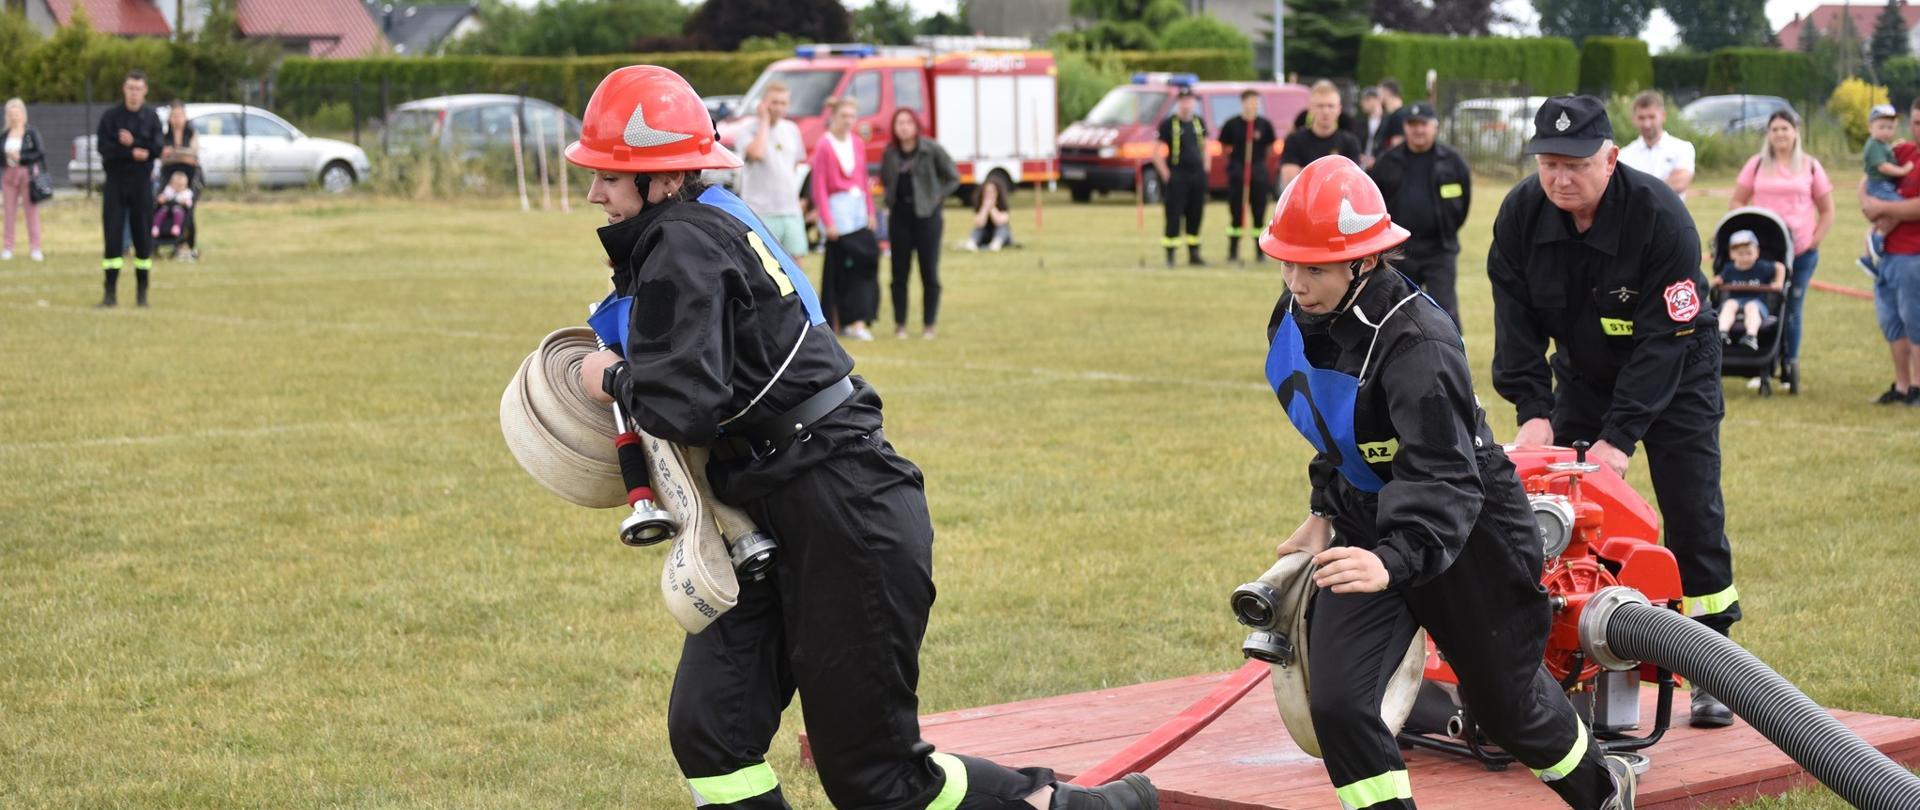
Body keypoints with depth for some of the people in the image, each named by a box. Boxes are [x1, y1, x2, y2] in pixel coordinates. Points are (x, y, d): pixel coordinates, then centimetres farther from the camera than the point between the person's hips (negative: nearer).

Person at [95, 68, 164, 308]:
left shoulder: (151, 117, 4)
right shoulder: (110, 116, 1)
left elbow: (156, 149, -6)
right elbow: (103, 147, -10)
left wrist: (132, 143, -17)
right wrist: (132, 153, -17)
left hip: (142, 183, 1)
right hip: (115, 182, -1)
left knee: (143, 236, 3)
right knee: (113, 236, -4)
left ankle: (142, 292, 10)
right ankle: (110, 292, -1)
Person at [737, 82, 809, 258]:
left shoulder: (792, 129, 15)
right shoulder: (748, 129, -5)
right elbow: (757, 153, -24)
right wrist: (764, 120, -12)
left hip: (791, 211, 6)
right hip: (761, 212, -6)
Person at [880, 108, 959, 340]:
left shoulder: (931, 149, -5)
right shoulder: (890, 153, 4)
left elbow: (953, 177, 2)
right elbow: (884, 181, 19)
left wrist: (936, 198, -2)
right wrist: (890, 200, 5)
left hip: (927, 216, -3)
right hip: (899, 216, 3)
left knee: (929, 273, 1)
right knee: (900, 274, 4)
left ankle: (929, 325, 9)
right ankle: (900, 324, 12)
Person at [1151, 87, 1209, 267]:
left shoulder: (1199, 123, 12)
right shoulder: (1168, 123, -5)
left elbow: (1205, 148, 23)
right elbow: (1157, 152, -6)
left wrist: (1206, 168, 11)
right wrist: (1166, 175, -11)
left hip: (1198, 176, 5)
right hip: (1177, 176, -5)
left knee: (1196, 216, 9)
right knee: (1173, 217, -5)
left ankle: (1194, 253, 17)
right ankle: (1170, 256, -2)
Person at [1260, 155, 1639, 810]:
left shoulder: (1416, 343, -32)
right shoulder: (1296, 316, -7)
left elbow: (1443, 480, -41)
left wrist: (1394, 560, -56)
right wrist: (1325, 512, 9)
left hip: (1470, 535, -6)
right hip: (1367, 527, 6)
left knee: (1507, 705, 15)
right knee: (1336, 702, -13)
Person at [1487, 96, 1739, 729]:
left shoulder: (1661, 218, -29)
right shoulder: (1521, 214, -15)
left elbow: (1664, 339, -28)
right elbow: (1516, 321, -11)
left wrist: (1620, 435, -33)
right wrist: (1533, 410, -24)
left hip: (1675, 377, -4)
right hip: (1582, 377, 4)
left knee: (1693, 516, -7)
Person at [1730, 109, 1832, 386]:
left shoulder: (1810, 166, 7)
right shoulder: (1757, 165, 7)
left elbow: (1827, 210, 12)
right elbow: (1737, 202, 8)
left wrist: (1814, 240, 1)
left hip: (1801, 251, 0)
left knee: (1793, 309, 2)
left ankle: (1790, 367, 10)